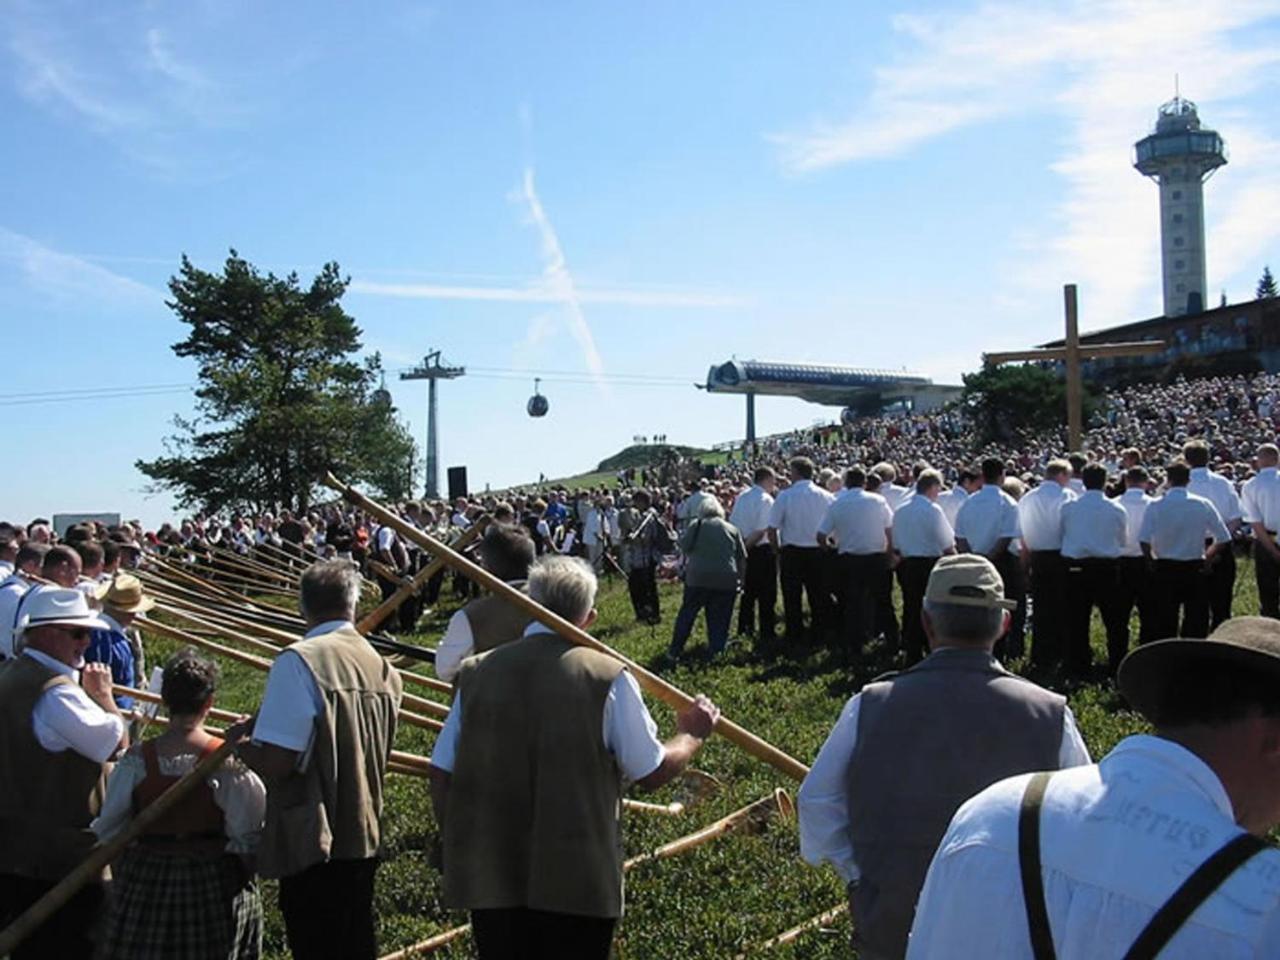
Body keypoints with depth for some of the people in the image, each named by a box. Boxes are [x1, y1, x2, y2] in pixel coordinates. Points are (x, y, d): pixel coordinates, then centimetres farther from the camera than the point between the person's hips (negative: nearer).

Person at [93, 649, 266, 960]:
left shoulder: (137, 759, -7)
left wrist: (122, 879, 15)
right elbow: (247, 837, -10)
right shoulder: (229, 761, -14)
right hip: (213, 884, -1)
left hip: (145, 882, 2)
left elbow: (108, 829, 1)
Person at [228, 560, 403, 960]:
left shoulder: (299, 661, -17)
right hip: (365, 838, 7)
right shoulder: (383, 667, 4)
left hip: (314, 842, -7)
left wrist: (239, 741, 0)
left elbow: (275, 764, -22)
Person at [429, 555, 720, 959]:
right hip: (578, 881, -3)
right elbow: (652, 773, -5)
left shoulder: (476, 672, -2)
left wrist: (456, 846, 17)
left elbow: (441, 774, 2)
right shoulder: (609, 676, -11)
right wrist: (693, 734, 13)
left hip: (489, 876, 3)